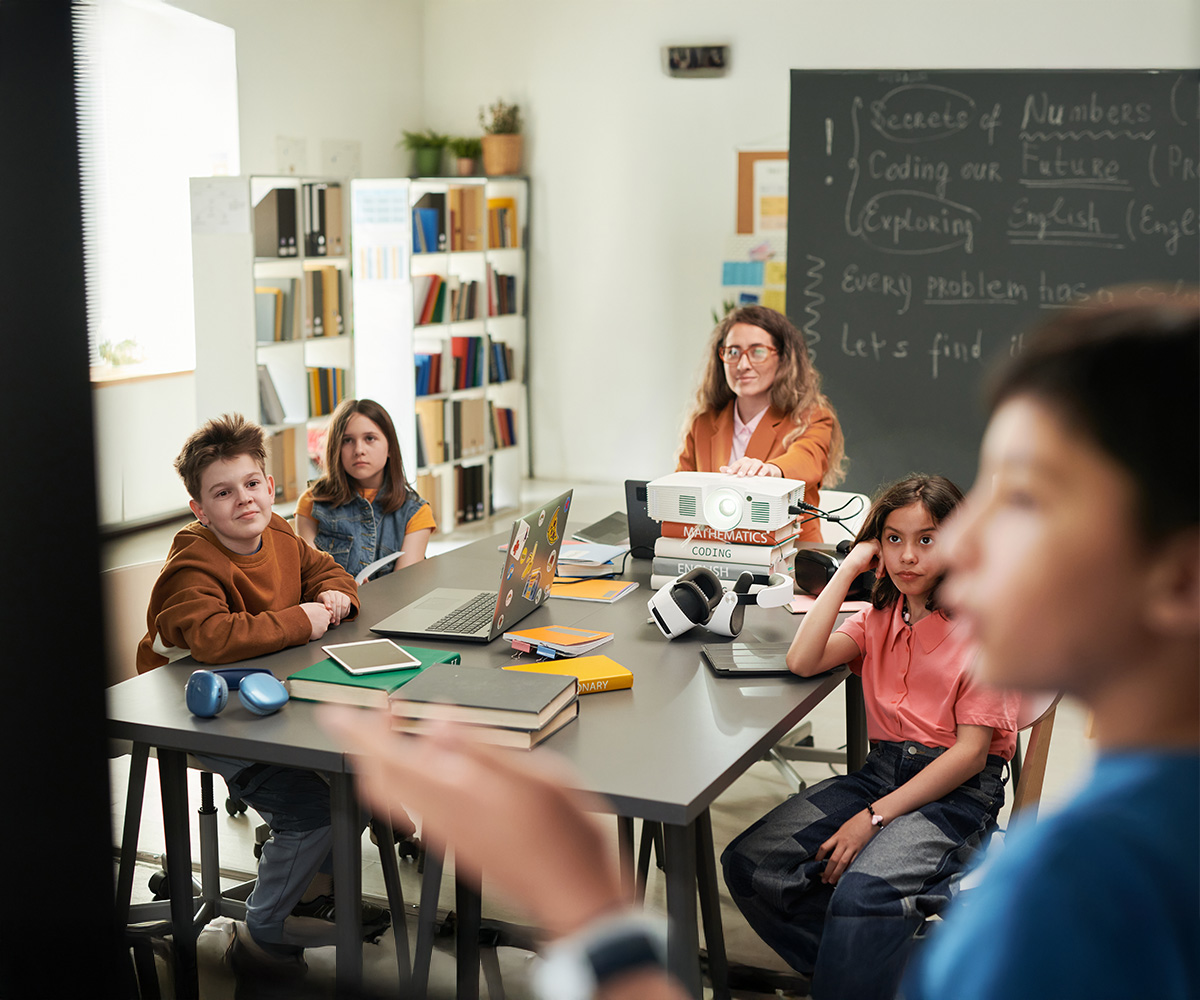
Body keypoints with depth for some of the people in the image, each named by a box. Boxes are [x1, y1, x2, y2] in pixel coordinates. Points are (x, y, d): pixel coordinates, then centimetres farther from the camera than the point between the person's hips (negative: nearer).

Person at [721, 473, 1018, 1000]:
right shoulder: (879, 619, 12)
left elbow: (971, 753, -12)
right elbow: (803, 661, -6)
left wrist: (873, 818, -18)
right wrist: (849, 568, -4)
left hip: (957, 789, -6)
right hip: (880, 771, 7)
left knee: (864, 891, -36)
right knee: (749, 863, -13)